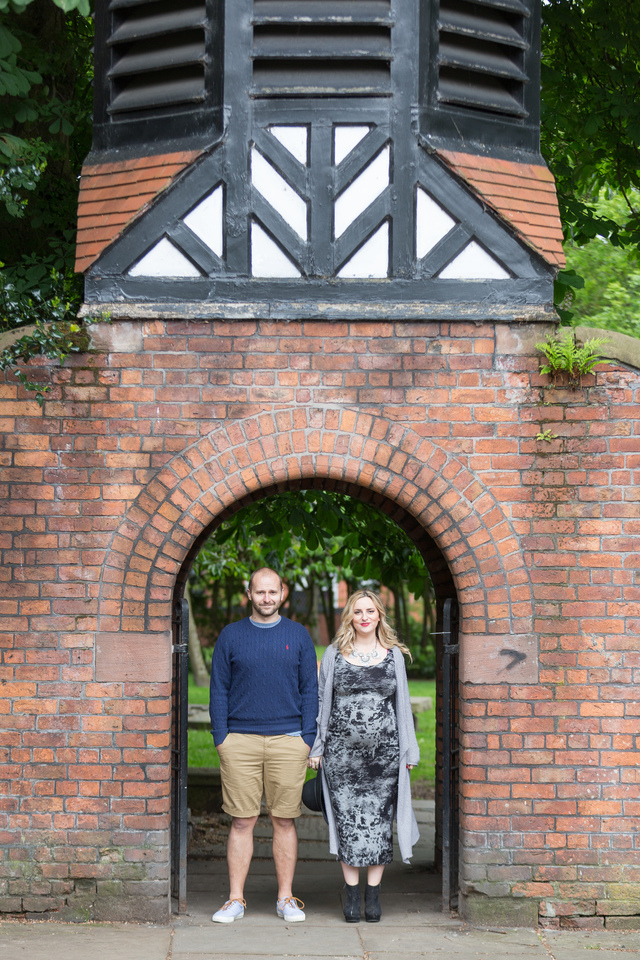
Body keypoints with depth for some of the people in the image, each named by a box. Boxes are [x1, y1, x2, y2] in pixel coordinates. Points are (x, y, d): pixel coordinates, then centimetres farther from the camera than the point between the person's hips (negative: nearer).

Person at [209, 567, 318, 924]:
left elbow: (310, 690, 7)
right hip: (240, 741, 0)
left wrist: (308, 740, -1)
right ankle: (236, 899, 8)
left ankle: (286, 898, 12)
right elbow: (219, 690, 7)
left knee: (285, 821, 4)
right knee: (242, 822, 2)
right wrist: (221, 738, -2)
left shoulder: (298, 635, 7)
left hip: (288, 740, 0)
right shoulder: (231, 636, 7)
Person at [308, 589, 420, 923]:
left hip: (384, 752, 1)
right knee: (347, 820, -1)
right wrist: (316, 748, 4)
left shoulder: (393, 654, 9)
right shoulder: (334, 654, 7)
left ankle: (373, 894, 9)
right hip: (342, 752, 0)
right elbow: (323, 701, 9)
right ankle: (351, 893, 8)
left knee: (379, 821, 0)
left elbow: (402, 704, 11)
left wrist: (408, 751, 8)